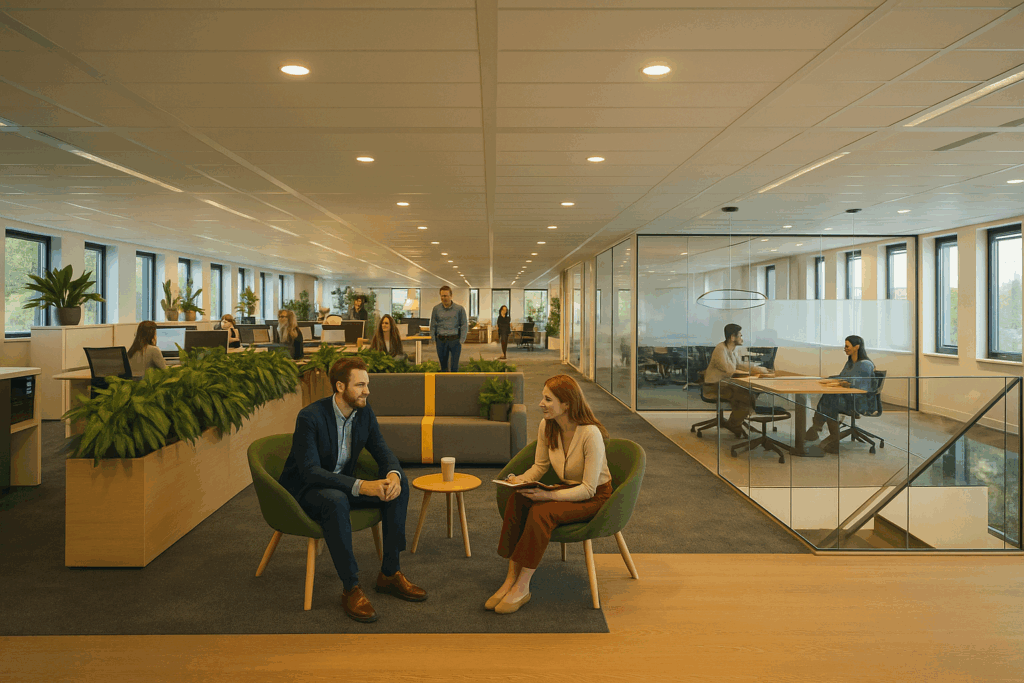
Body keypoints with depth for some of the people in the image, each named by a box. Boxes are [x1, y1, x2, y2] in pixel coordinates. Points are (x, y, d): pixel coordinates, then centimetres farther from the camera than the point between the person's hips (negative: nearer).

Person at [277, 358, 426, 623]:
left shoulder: (364, 413, -3)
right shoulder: (310, 417, -24)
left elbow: (383, 452, -2)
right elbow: (311, 472, -31)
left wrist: (393, 475, -28)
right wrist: (360, 486, -42)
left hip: (341, 485, 7)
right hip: (304, 491, -7)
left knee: (399, 484, -14)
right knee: (335, 500, -40)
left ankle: (390, 573, -8)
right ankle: (351, 588, -27)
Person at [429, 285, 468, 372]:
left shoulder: (459, 309, 0)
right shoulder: (436, 309, 5)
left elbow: (464, 325, 4)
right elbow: (433, 326, 11)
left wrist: (462, 340, -2)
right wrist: (433, 339, 5)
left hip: (455, 340, -2)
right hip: (441, 341, 2)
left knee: (454, 366, -5)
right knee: (443, 365, 9)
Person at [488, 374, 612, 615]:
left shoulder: (591, 434, -25)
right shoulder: (547, 426, -4)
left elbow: (588, 489, -24)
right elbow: (540, 466, 9)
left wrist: (548, 495, -33)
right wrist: (521, 479, -13)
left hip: (595, 497, -6)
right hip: (567, 489, 6)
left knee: (541, 511, -32)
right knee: (516, 499, -21)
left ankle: (521, 588, -21)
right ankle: (511, 579, -20)